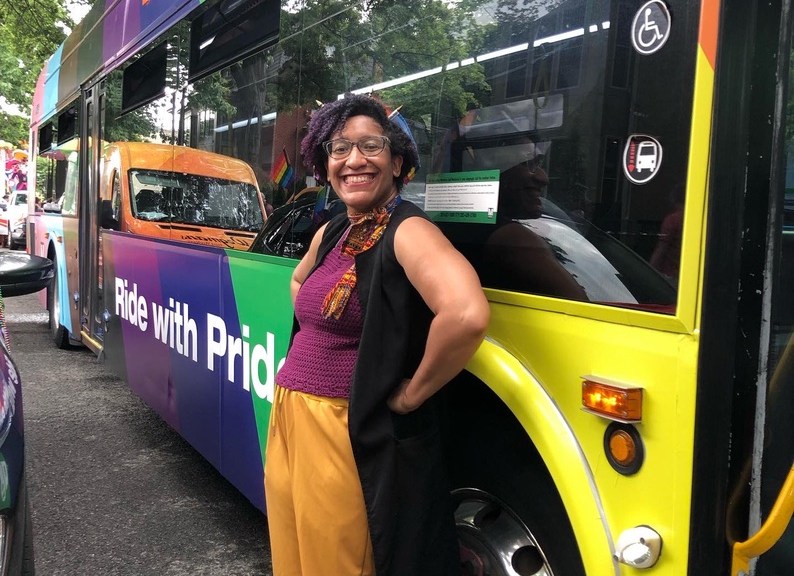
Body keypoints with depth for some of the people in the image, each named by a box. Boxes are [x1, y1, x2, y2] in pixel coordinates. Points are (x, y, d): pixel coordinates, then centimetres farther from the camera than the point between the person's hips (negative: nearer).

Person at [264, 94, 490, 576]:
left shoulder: (406, 231, -16)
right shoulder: (331, 233, 9)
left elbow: (468, 315, -34)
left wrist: (412, 394, -20)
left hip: (348, 437, -8)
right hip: (288, 419, 8)